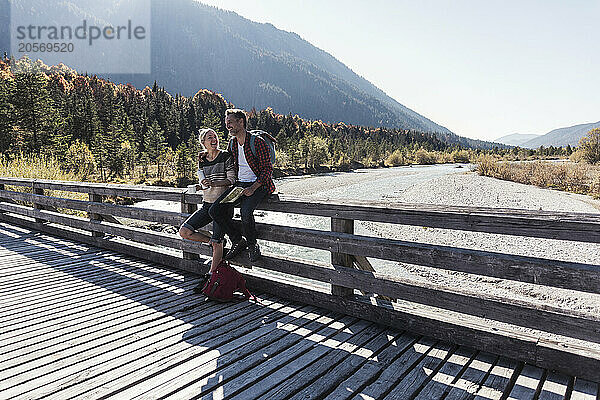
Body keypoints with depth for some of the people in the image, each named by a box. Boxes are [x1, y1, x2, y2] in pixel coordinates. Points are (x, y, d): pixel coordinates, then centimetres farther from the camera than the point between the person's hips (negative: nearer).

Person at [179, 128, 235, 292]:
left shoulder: (226, 156, -5)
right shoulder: (202, 161, 10)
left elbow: (232, 180, -12)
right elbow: (203, 183, 11)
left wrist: (214, 183, -26)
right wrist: (203, 186, -10)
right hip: (207, 204, 6)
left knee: (218, 244, -6)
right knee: (184, 231, -7)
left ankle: (210, 277, 8)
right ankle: (213, 240, 12)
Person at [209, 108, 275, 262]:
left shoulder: (258, 142, -10)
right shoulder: (232, 143, 11)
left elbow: (267, 169, -12)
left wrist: (253, 188, -24)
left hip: (258, 185, -7)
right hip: (239, 184, 7)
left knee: (245, 212, -33)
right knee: (215, 210, -11)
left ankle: (252, 244, -4)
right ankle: (237, 240, 3)